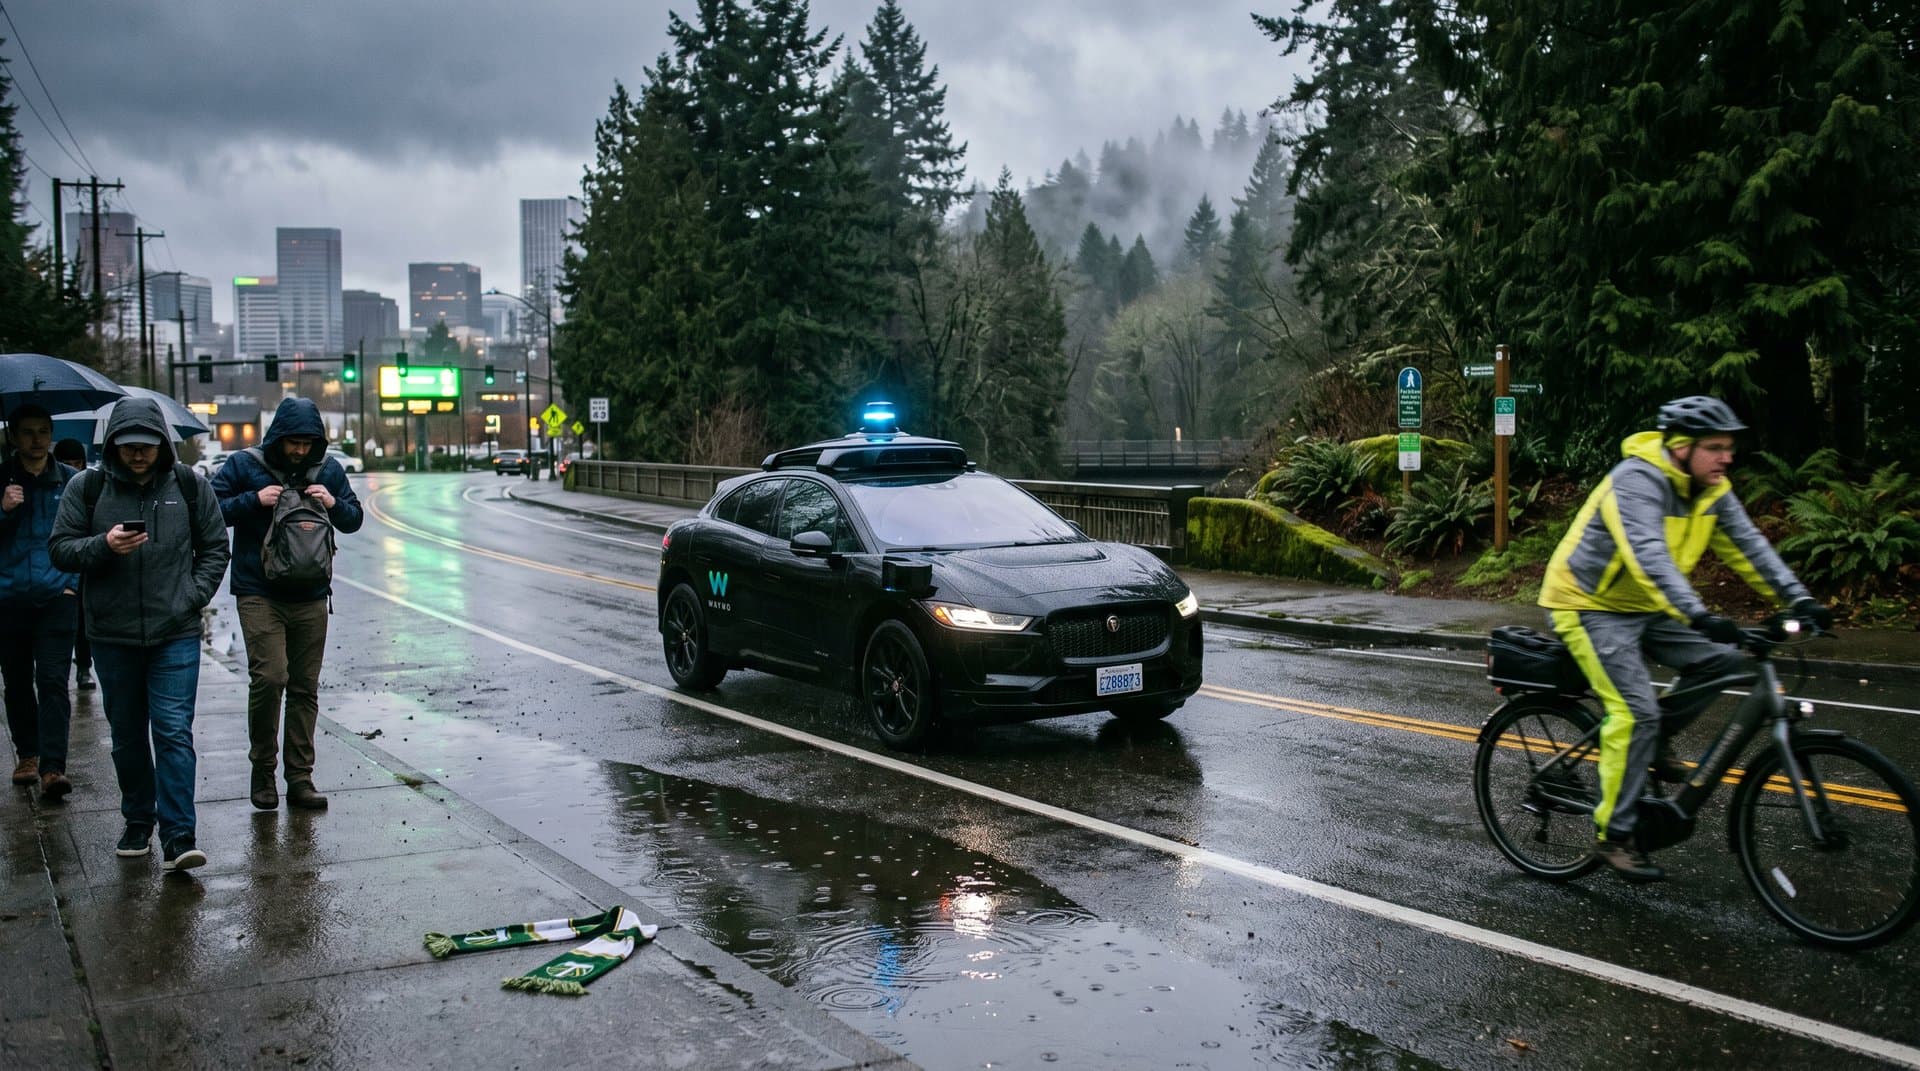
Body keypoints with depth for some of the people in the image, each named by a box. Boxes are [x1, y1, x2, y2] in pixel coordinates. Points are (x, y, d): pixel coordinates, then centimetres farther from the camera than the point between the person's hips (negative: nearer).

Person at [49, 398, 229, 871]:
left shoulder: (189, 485, 3)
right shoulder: (86, 487, 1)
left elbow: (215, 548, 10)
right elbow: (61, 549, 2)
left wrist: (193, 597, -2)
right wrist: (104, 546, -18)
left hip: (176, 634, -1)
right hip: (113, 635, 2)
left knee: (174, 732, -8)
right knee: (127, 735, 13)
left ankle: (178, 837, -10)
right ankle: (137, 821, 29)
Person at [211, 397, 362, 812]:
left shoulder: (328, 470, 8)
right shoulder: (244, 465, -2)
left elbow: (354, 520, 15)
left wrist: (334, 504, -6)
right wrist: (254, 500, -17)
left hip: (311, 596, 4)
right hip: (259, 594, -4)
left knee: (305, 687, 6)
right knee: (269, 677, -15)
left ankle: (300, 778, 14)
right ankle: (262, 769, 5)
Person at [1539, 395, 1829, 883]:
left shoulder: (1711, 491, 0)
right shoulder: (1637, 480, -26)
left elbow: (1748, 545, -4)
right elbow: (1648, 555, -38)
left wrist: (1798, 599, -16)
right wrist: (1699, 615, -48)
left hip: (1644, 607, 8)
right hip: (1590, 606, -8)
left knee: (1723, 658, -8)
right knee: (1635, 711, -18)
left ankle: (1653, 742, 12)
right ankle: (1613, 835, -8)